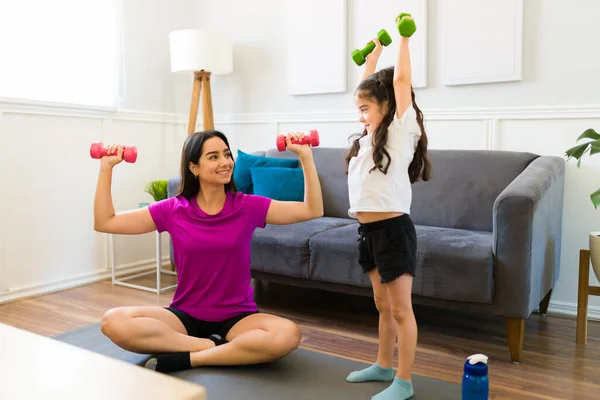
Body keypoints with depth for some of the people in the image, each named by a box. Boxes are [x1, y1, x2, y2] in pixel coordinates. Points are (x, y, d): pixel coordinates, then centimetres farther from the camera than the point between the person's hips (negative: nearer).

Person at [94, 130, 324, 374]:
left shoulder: (247, 206, -3)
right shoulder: (173, 210, -1)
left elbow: (313, 210, -3)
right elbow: (104, 222, 1)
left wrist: (305, 156, -8)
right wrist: (106, 168, -4)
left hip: (237, 317, 0)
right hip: (185, 316, 1)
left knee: (287, 335, -33)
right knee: (113, 322, -25)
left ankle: (185, 359, -20)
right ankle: (213, 347, -16)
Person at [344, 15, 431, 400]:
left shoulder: (401, 132, -7)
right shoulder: (371, 135, 14)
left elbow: (400, 82, -12)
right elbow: (370, 86, 21)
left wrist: (404, 39, -3)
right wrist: (377, 47, 27)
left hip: (393, 229, -8)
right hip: (369, 229, 8)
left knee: (401, 308, 1)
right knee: (383, 306, 18)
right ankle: (383, 366, 30)